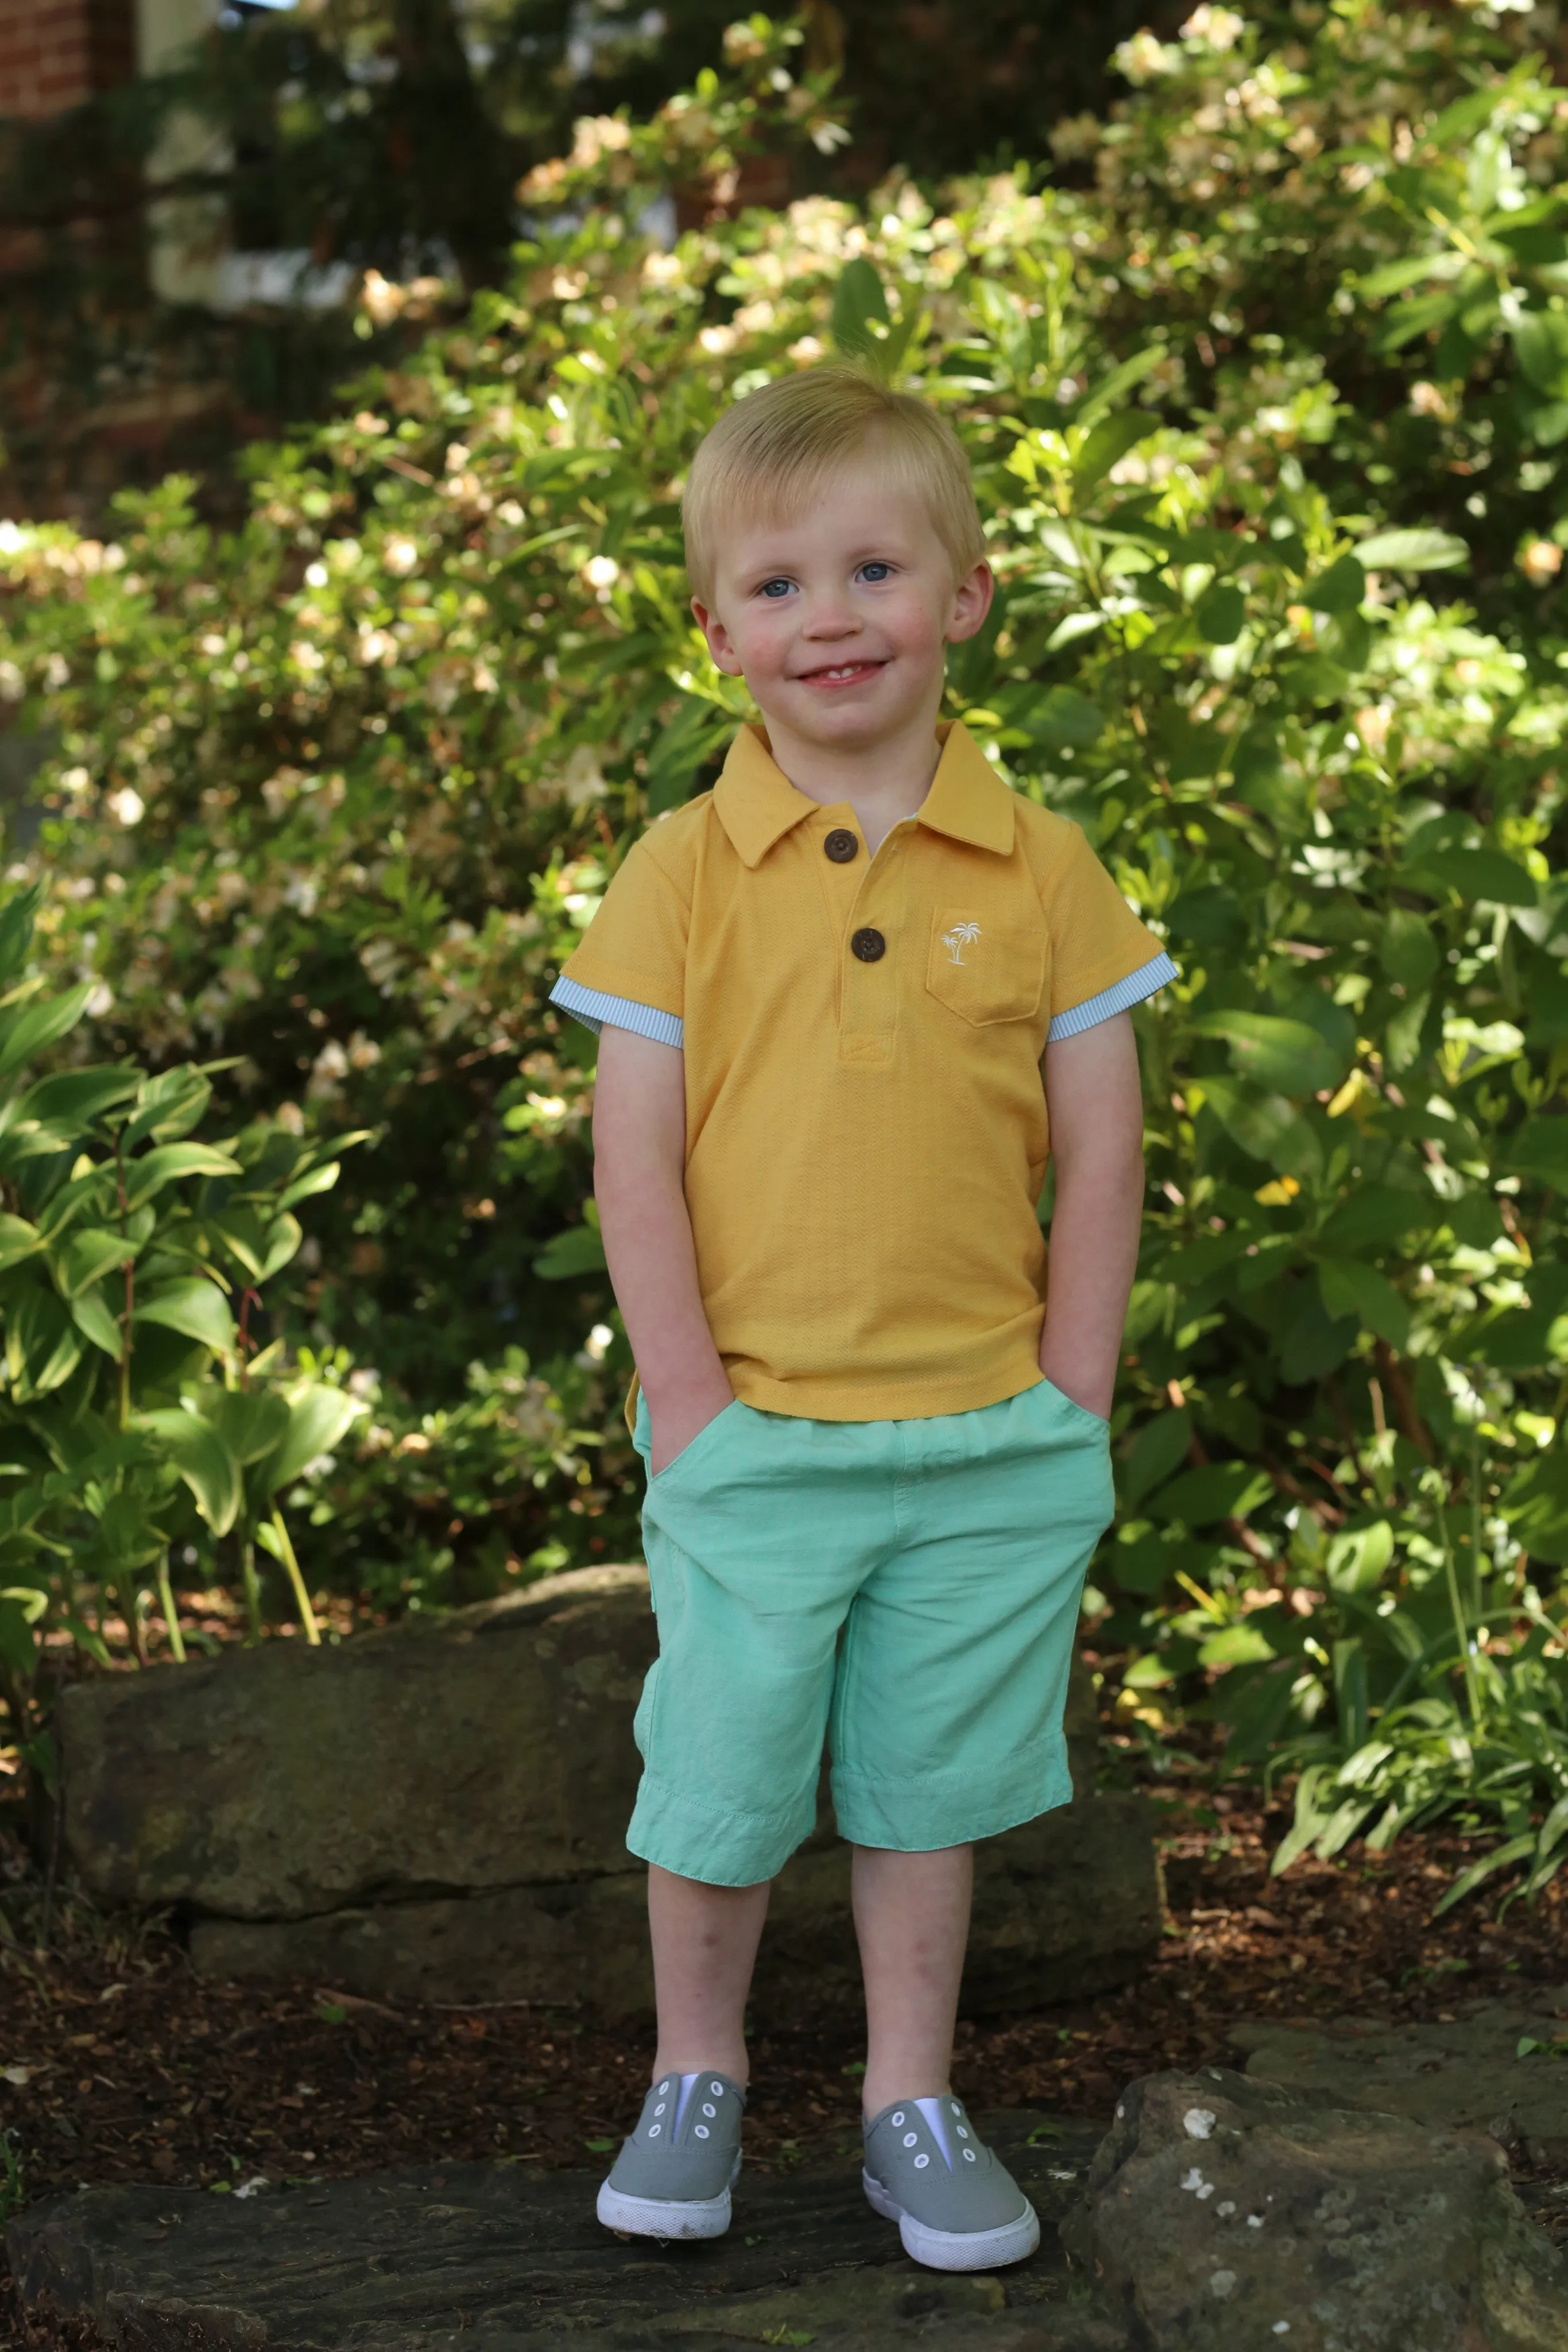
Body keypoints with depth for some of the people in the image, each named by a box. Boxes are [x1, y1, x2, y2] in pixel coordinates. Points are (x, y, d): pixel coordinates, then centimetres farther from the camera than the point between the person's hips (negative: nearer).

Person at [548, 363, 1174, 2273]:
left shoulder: (1042, 871, -1)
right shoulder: (681, 871, -4)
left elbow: (1101, 1154, 2)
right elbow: (632, 1156, -5)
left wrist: (1067, 1406, -2)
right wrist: (689, 1412, -9)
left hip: (988, 1448, 1)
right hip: (750, 1440, -1)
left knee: (928, 1790, 12)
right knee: (718, 1784, 9)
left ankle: (913, 2105, 28)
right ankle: (695, 2080, 30)